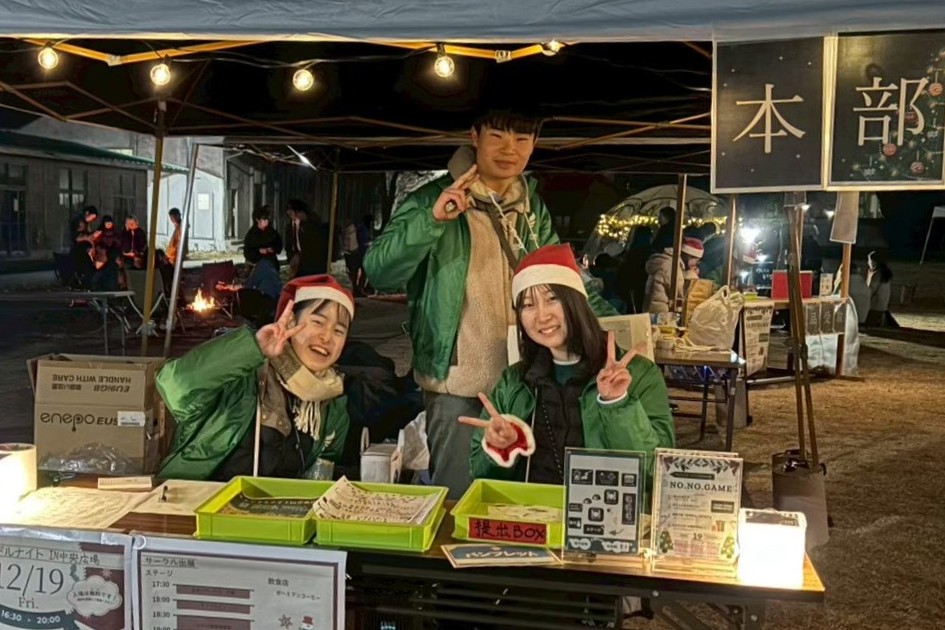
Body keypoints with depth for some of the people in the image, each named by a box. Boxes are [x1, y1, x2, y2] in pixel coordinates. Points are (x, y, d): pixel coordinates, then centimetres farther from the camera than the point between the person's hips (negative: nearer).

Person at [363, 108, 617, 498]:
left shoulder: (534, 209, 9)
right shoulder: (435, 199, -8)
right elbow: (378, 272, -17)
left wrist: (609, 321, 8)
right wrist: (433, 220, -29)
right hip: (458, 387, -5)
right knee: (459, 501, 4)